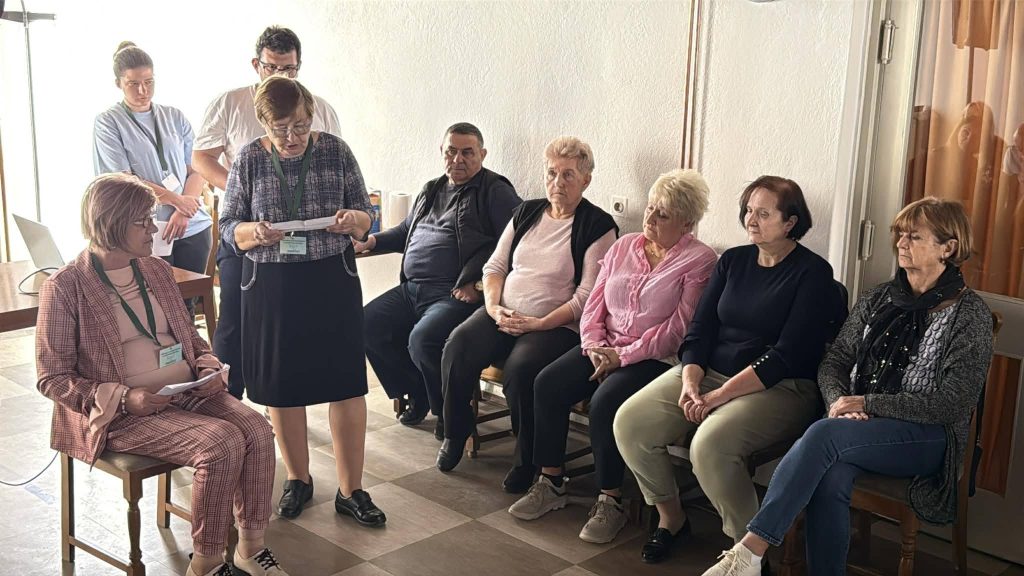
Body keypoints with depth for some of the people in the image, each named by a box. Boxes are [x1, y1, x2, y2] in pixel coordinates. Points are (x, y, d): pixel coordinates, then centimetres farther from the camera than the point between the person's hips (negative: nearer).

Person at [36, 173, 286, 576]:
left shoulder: (158, 271, 11)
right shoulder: (66, 288, -8)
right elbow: (52, 378, -8)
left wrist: (208, 368, -2)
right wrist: (125, 397, -20)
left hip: (188, 394, 6)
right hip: (123, 414, -6)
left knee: (256, 430, -19)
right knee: (220, 444, -27)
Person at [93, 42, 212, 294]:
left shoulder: (175, 117, 12)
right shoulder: (108, 122, 1)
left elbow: (197, 170, 6)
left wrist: (183, 213, -10)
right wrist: (177, 200, -13)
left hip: (193, 227, 4)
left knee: (187, 304, 6)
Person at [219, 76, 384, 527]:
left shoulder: (335, 151, 0)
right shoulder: (249, 159, 0)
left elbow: (365, 216, 5)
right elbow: (228, 227, 2)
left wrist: (351, 220, -19)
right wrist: (255, 233, -20)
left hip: (332, 282, 0)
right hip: (271, 286, 1)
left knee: (346, 385, -2)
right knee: (282, 387, 9)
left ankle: (350, 490, 10)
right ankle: (298, 479, 29)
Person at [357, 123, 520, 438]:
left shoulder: (494, 190, -1)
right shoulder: (430, 190, 23)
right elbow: (405, 232, 34)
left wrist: (477, 283, -18)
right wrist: (370, 241, 17)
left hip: (456, 294, -8)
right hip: (410, 290, 8)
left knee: (422, 340, -30)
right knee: (366, 325, -6)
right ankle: (418, 395, 11)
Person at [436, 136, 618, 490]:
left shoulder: (598, 226, -3)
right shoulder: (527, 212, 16)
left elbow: (587, 296, -10)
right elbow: (495, 266, 17)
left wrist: (539, 324, -17)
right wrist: (493, 306, -3)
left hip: (558, 325, -5)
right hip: (504, 315, 5)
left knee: (521, 367, -34)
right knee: (458, 345, -23)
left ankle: (529, 460, -12)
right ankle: (455, 434, -2)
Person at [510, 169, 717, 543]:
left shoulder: (700, 261, -5)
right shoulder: (624, 247, 15)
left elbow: (678, 328, -13)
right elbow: (594, 304, 12)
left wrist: (624, 356, -16)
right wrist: (594, 345, -6)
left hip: (656, 358, -6)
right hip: (604, 348, 6)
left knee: (605, 401, -31)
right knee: (548, 383, -16)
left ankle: (611, 501, -14)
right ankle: (548, 485, -4)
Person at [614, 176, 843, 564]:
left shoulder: (812, 273, -7)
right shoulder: (733, 260, 12)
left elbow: (787, 355, -15)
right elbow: (699, 329, 9)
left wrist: (719, 396, -20)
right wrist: (690, 382, -11)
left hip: (781, 387, -6)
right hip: (709, 372, 6)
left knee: (709, 444, -34)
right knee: (630, 422, -15)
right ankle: (670, 517, 8)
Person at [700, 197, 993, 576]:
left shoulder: (970, 313, -3)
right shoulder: (878, 299, 14)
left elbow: (951, 403, -11)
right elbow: (834, 361, 13)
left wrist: (867, 403, -13)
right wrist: (839, 402, -10)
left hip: (927, 438, -4)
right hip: (861, 429, 5)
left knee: (823, 435, -32)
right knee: (830, 479, -32)